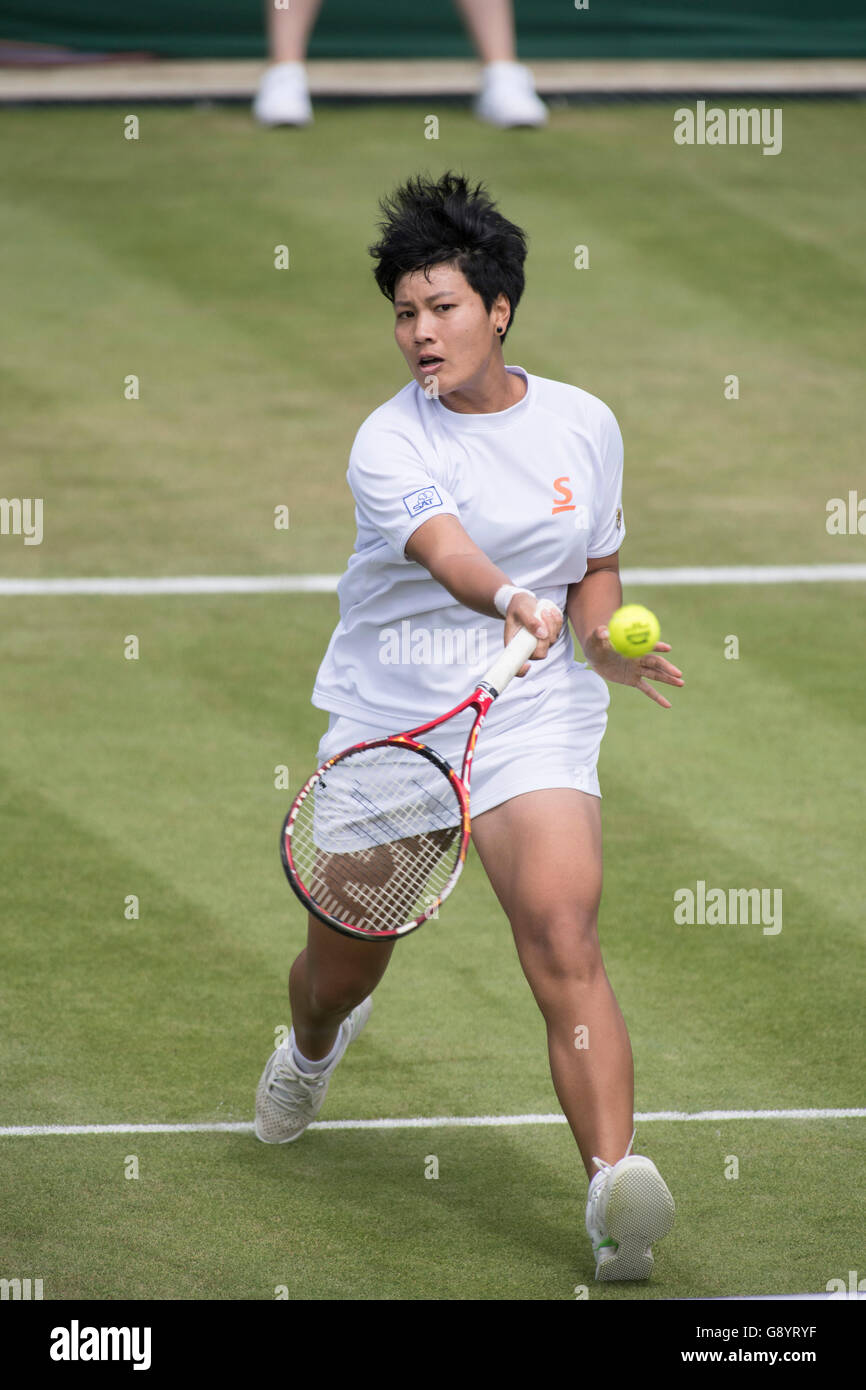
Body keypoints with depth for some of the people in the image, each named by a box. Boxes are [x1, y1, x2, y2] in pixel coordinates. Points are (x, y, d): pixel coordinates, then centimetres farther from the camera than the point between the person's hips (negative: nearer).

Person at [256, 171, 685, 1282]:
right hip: (386, 718, 0)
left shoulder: (584, 426, 2)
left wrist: (603, 640, -7)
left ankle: (614, 1189, -33)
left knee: (565, 944, -22)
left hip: (534, 722, 0)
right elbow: (446, 552, -30)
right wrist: (511, 603, -52)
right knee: (342, 966, 14)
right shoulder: (388, 446, -11)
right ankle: (314, 1050, 54)